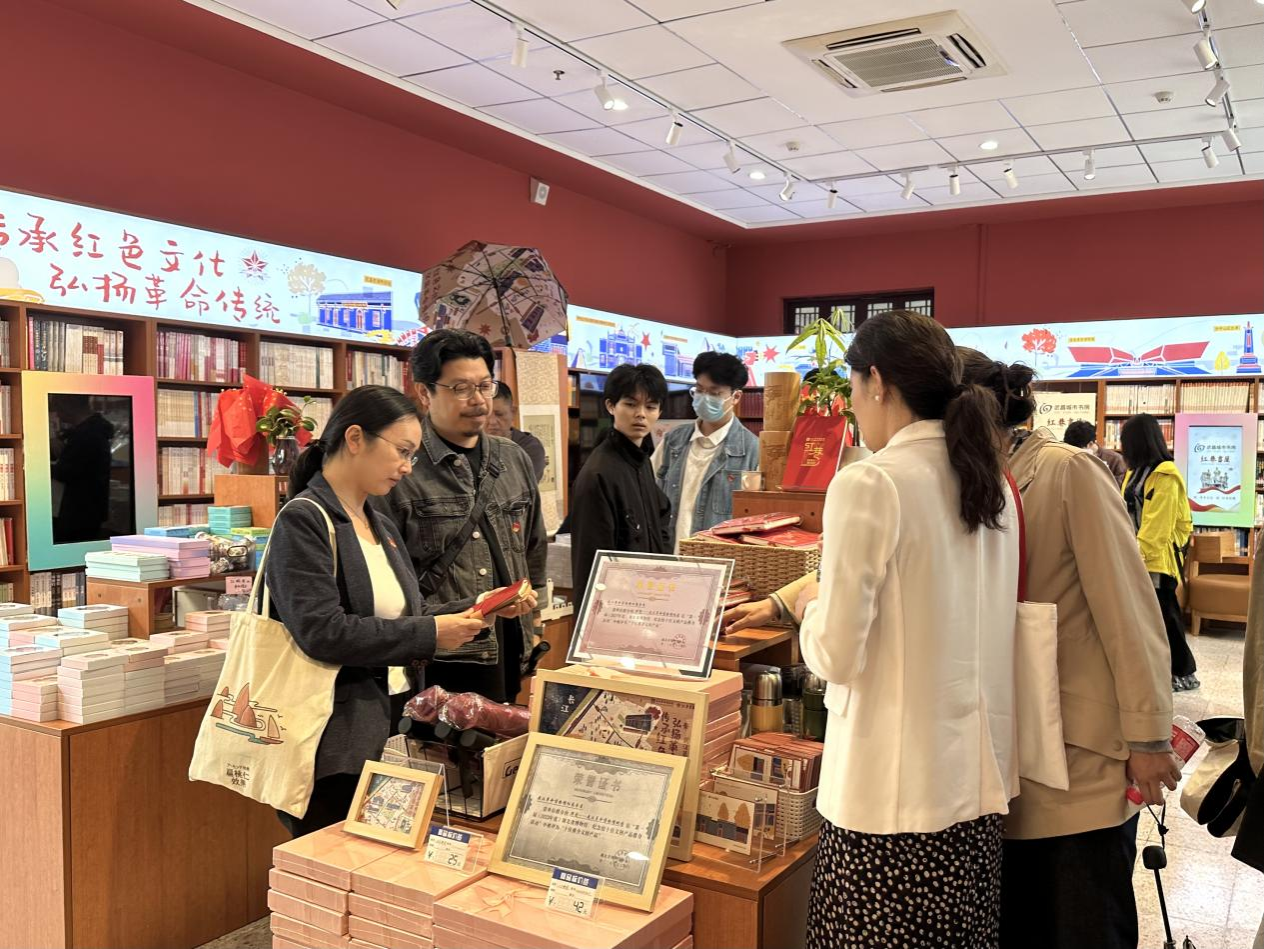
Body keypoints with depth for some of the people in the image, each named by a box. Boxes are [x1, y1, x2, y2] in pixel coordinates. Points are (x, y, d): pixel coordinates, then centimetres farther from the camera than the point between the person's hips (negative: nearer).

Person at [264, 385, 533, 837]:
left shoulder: (382, 528, 14)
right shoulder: (303, 521, -12)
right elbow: (322, 631, -21)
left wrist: (469, 612, 2)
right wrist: (430, 634, -18)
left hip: (383, 731, 8)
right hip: (332, 745, -8)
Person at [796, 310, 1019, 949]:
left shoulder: (868, 484, -17)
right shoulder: (991, 483, 6)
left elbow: (837, 657, -17)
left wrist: (812, 614, 5)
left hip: (894, 785, -7)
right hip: (977, 774, 7)